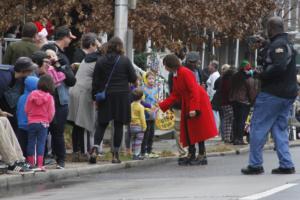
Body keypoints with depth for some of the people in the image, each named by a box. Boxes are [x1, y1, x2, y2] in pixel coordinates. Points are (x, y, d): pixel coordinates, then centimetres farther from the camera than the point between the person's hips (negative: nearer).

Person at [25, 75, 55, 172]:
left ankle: (31, 163, 17)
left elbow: (26, 109, 2)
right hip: (43, 123, -2)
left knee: (31, 143, 11)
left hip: (31, 123, 2)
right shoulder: (49, 97, -9)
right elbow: (51, 113, -5)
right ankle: (40, 165, -5)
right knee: (41, 143, 1)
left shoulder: (32, 94, -3)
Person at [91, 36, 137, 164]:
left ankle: (95, 147, -12)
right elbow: (133, 78, -1)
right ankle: (115, 154, 3)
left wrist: (95, 97, 9)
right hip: (122, 96, -2)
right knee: (118, 125, 4)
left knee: (102, 124, 10)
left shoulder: (100, 62, 1)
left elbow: (95, 82, 2)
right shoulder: (125, 61, -5)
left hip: (105, 97, 2)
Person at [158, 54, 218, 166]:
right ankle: (191, 154, 11)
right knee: (188, 129, 7)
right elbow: (174, 96, 10)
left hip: (199, 101, -9)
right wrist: (161, 106, 4)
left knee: (198, 128, -6)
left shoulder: (185, 73, -19)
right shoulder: (175, 77, 9)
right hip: (186, 104, 9)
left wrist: (193, 108, -27)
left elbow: (194, 91, -23)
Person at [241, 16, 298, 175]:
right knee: (280, 129, 12)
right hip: (287, 95, 9)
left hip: (272, 94, -9)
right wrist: (263, 47, 11)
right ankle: (286, 165, 6)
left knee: (257, 128, -2)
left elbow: (279, 67, -28)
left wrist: (261, 75, -18)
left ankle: (255, 165, -1)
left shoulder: (278, 45, -15)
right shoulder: (287, 44, 17)